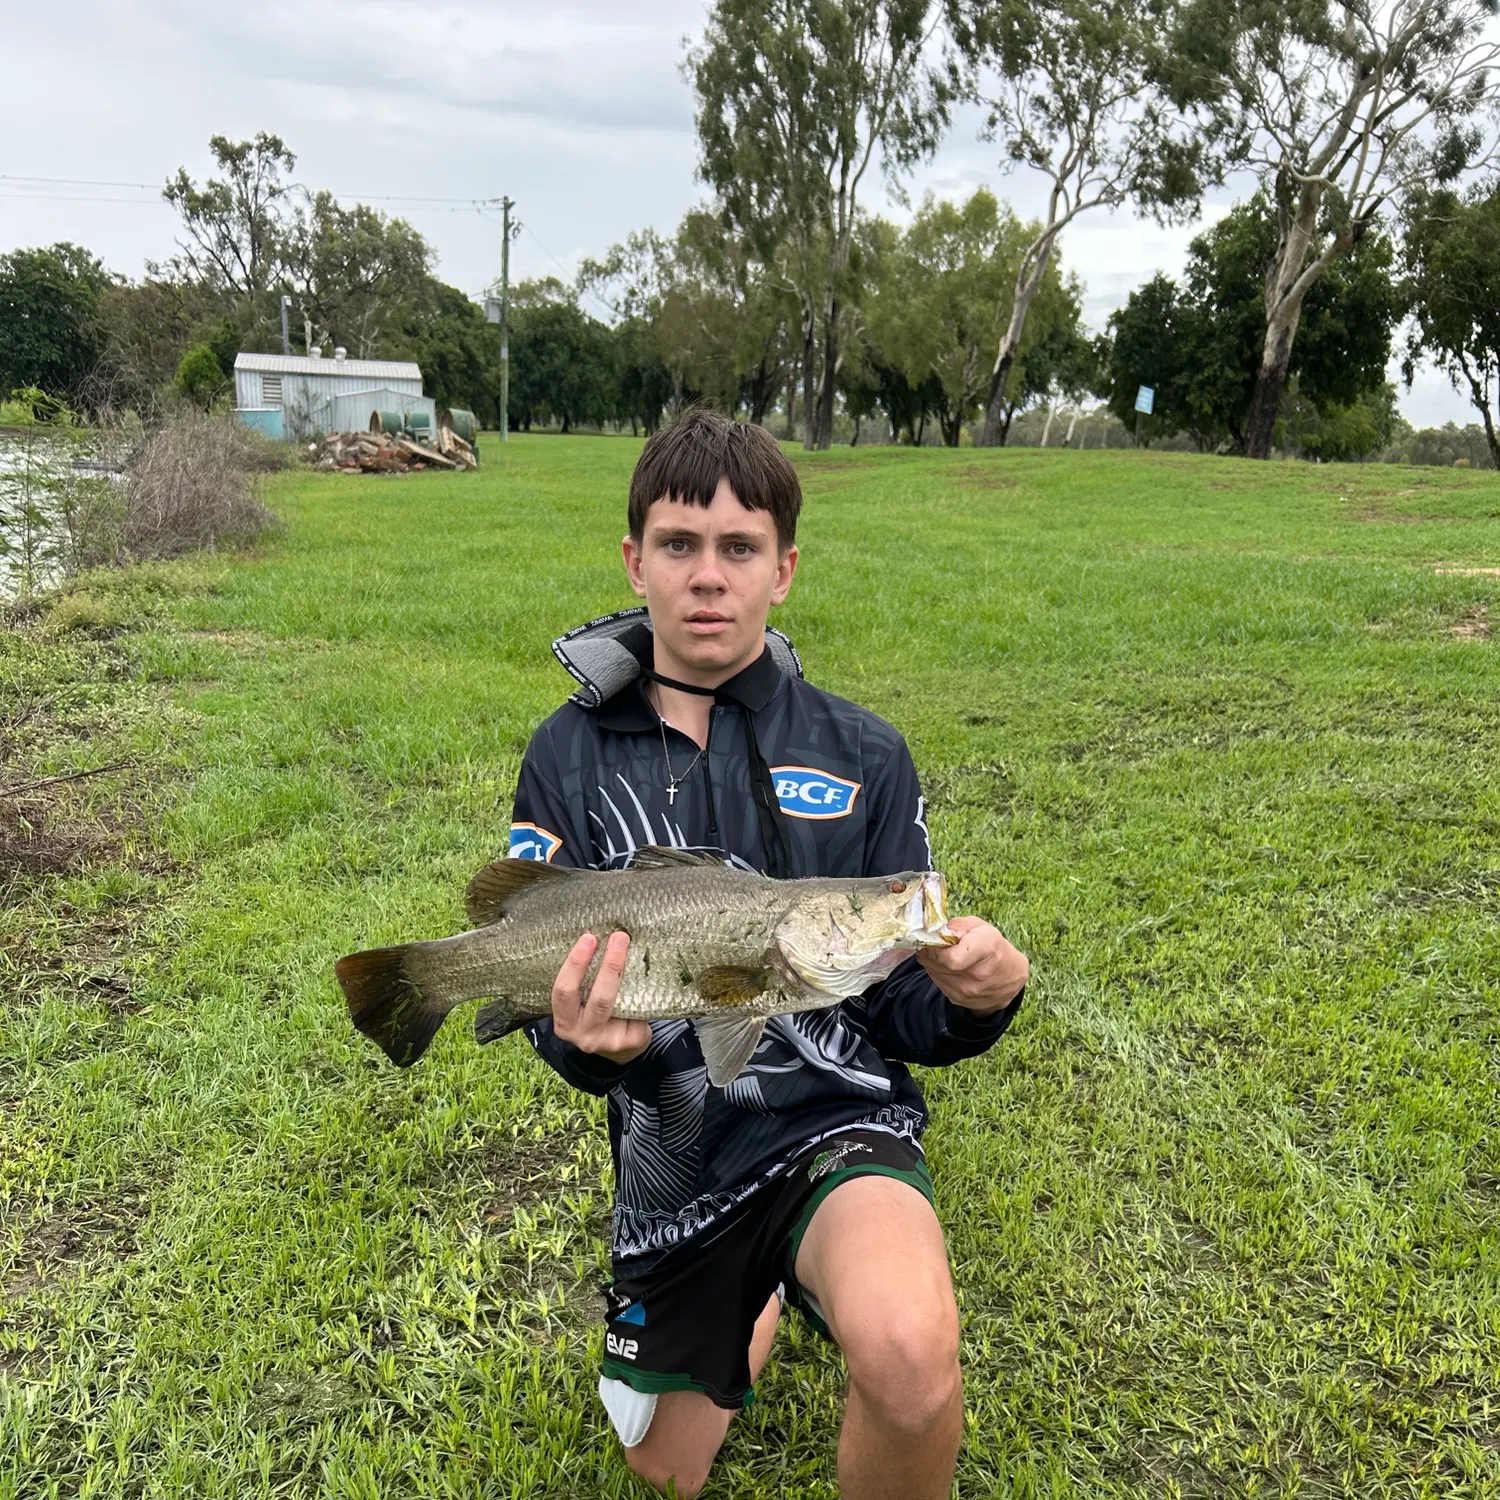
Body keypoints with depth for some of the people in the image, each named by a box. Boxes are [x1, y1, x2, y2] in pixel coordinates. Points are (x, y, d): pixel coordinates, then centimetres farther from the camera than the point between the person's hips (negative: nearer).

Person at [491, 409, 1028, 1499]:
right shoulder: (569, 758, -6)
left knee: (908, 1352, -35)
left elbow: (905, 1011, -4)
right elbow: (545, 987, -5)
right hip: (671, 1153, 3)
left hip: (834, 1115, -2)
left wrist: (974, 997, -27)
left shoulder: (861, 756, -8)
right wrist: (590, 1042, -29)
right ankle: (763, 1300, 53)